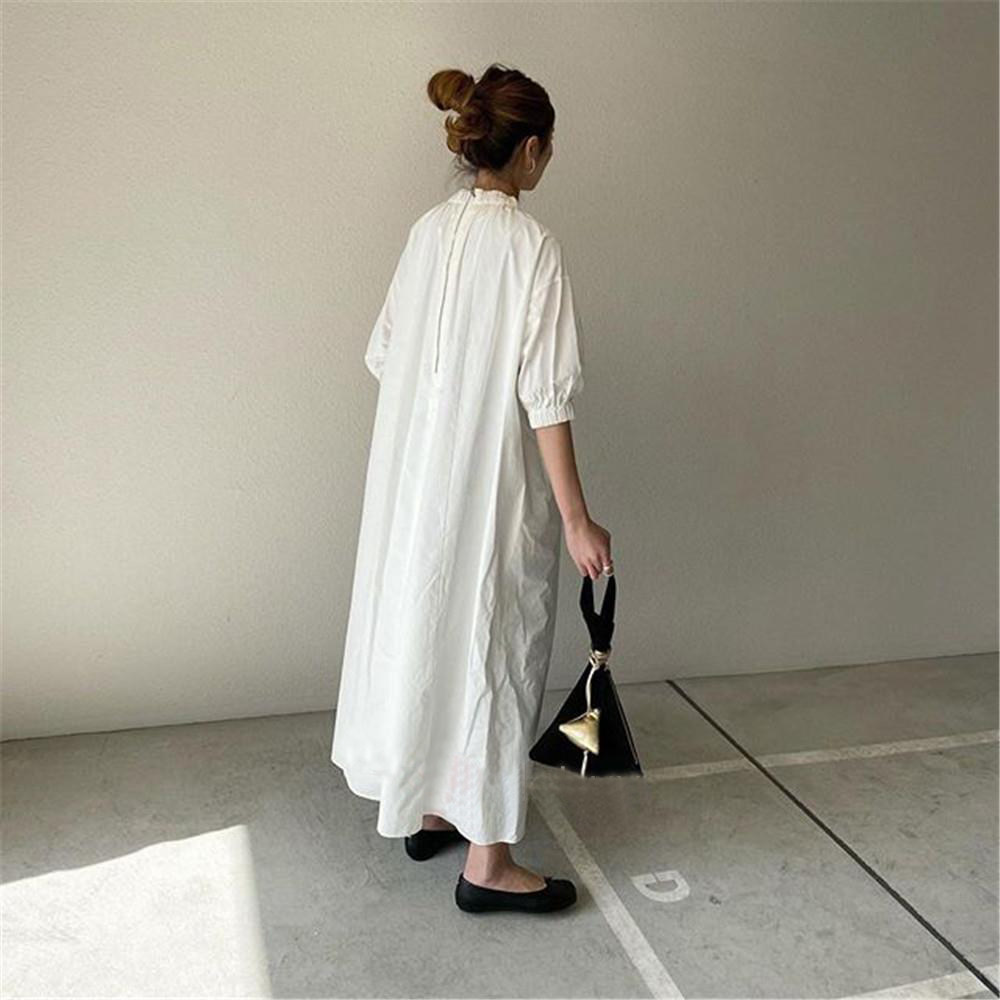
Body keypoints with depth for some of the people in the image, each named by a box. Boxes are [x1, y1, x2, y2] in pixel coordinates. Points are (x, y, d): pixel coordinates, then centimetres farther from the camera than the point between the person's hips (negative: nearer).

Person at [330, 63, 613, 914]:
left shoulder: (429, 231, 5)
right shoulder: (532, 245, -15)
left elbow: (387, 354, 11)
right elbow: (545, 397, -19)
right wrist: (577, 518, -15)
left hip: (415, 478, 7)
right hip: (493, 490, -7)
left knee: (427, 628, 18)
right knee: (495, 651, 3)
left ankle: (426, 808, 34)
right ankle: (487, 861, 15)